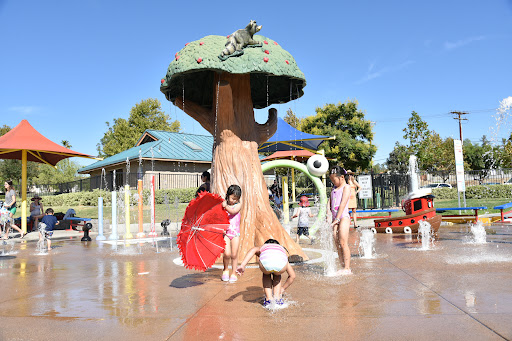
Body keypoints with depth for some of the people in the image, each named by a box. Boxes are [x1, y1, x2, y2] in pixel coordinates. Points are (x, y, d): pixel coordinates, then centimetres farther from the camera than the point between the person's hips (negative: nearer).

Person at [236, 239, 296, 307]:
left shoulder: (262, 247, 41)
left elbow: (253, 250, 12)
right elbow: (292, 276, 44)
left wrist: (242, 265, 2)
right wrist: (282, 289, 56)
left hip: (265, 262, -1)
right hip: (280, 263, 1)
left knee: (266, 275, 37)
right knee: (277, 275, 39)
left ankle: (269, 299, 25)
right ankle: (277, 299, 27)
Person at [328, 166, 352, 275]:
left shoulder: (346, 187, -4)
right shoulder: (334, 189, 19)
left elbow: (343, 203, -13)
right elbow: (329, 202, 16)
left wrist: (337, 219, -19)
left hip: (343, 217, -7)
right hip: (335, 218, 7)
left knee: (343, 243, -9)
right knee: (337, 244, 5)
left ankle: (347, 268, -4)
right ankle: (343, 267, 11)